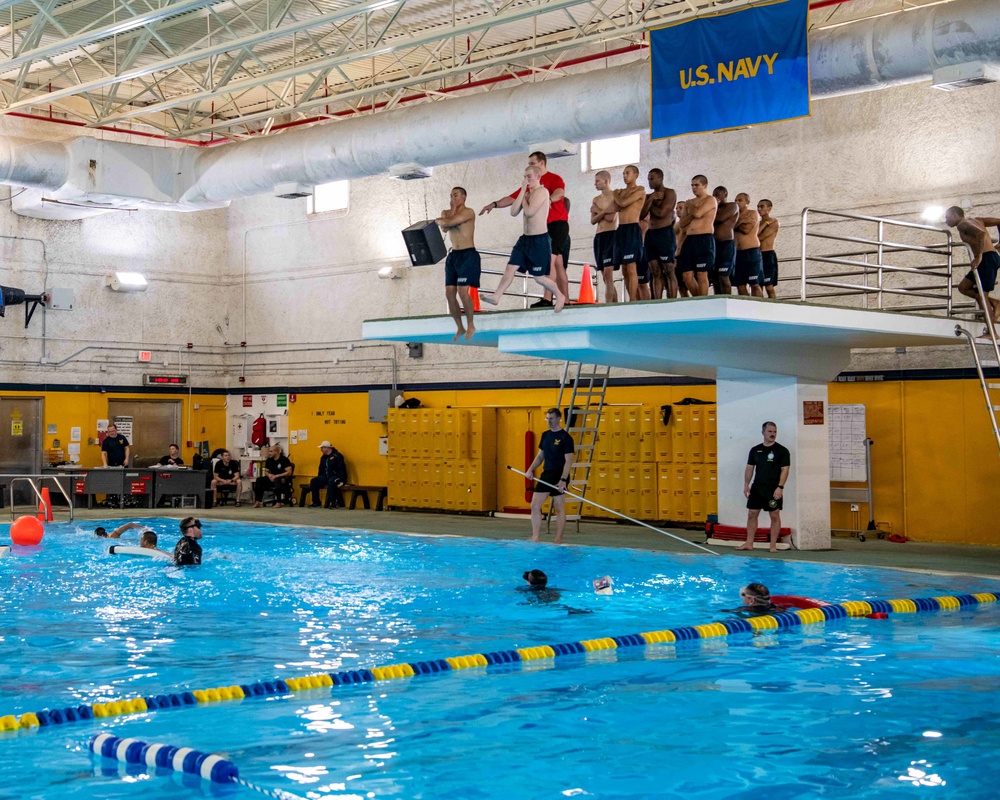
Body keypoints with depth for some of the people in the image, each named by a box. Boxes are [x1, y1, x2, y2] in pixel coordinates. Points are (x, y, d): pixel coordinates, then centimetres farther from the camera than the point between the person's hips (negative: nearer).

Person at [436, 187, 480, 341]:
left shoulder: (469, 212, -6)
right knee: (449, 293, 0)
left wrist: (439, 220, -1)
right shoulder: (447, 212, 14)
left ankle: (471, 326, 0)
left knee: (462, 291, -16)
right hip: (453, 255, 7)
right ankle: (460, 328, 12)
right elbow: (444, 228, -5)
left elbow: (452, 221, -19)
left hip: (468, 254, -7)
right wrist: (453, 209, -4)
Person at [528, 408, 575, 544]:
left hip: (558, 476, -7)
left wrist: (563, 480, -22)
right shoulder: (545, 435, 10)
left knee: (559, 509, 1)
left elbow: (569, 460, -14)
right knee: (535, 506, 1)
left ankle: (558, 542, 8)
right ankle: (535, 538, 5)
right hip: (546, 474, 7)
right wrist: (531, 469, 3)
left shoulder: (565, 437, -10)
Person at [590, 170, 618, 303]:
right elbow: (593, 220, 8)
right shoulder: (596, 200, 18)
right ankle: (615, 305, 5)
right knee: (606, 277, 4)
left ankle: (608, 304, -22)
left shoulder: (615, 197, -2)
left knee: (608, 273, -17)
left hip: (611, 236, -7)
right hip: (598, 237, 7)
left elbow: (611, 218, -13)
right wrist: (604, 212, -8)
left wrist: (598, 211, -1)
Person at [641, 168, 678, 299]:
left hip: (665, 234, -7)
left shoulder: (669, 193, -1)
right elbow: (641, 215, 6)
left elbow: (661, 213, -12)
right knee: (656, 273, 2)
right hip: (651, 234, 7)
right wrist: (650, 200, -4)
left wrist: (650, 205, 4)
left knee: (669, 272, -8)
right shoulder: (649, 196, 18)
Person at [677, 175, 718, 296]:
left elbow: (698, 213, -14)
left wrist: (691, 209, 6)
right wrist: (692, 213, -2)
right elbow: (682, 224, 12)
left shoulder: (710, 200, 2)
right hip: (689, 240, 6)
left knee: (701, 274, -8)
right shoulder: (689, 203, 21)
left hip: (705, 239, -6)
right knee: (687, 275, 0)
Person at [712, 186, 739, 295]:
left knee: (723, 276, -15)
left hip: (726, 243, -7)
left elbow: (720, 218, -10)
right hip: (713, 244, 7)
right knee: (715, 277, 0)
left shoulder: (732, 206, 4)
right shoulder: (716, 209, 25)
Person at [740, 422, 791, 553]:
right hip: (757, 487, 4)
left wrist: (780, 487, -17)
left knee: (775, 516, -1)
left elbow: (785, 469, -8)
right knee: (752, 514, 4)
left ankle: (773, 546, 4)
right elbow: (749, 468, 13)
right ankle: (749, 543, 10)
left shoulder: (782, 451, -3)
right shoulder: (755, 450, 10)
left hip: (773, 489, -4)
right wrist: (746, 484, 4)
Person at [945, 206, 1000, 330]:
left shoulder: (962, 224, -5)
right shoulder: (974, 220, 22)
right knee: (963, 287, 14)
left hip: (987, 258, -9)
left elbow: (981, 233, -24)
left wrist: (978, 256, -23)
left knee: (982, 294, -10)